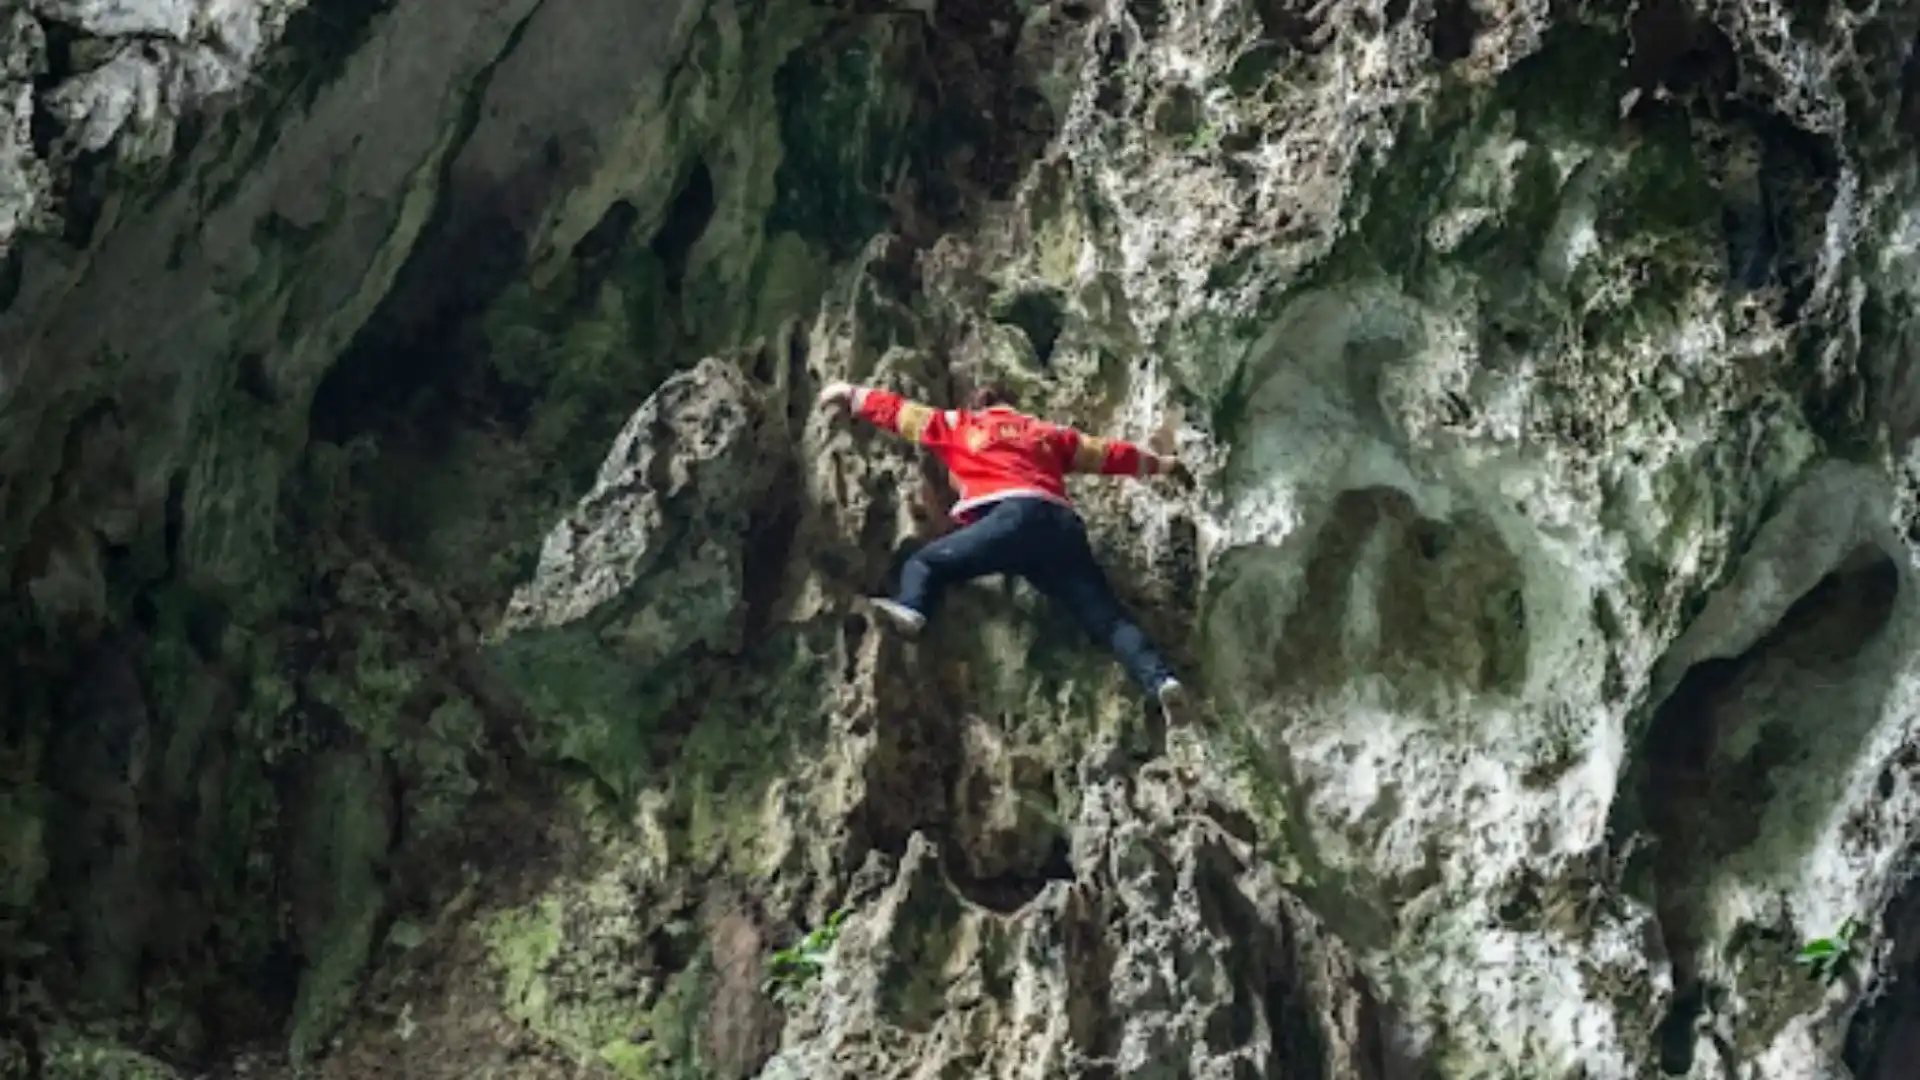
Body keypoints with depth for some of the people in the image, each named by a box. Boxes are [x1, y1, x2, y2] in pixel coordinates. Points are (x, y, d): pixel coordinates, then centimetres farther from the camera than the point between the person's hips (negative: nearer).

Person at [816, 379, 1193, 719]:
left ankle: (909, 609, -40)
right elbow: (1108, 453, 42)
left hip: (1014, 516, -4)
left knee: (926, 563, -6)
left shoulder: (959, 424, 27)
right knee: (1108, 618, -1)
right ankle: (1160, 680, -23)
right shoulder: (1050, 433, 36)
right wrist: (1160, 464, 56)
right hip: (1064, 524, 4)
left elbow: (898, 411, 33)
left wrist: (851, 395, 46)